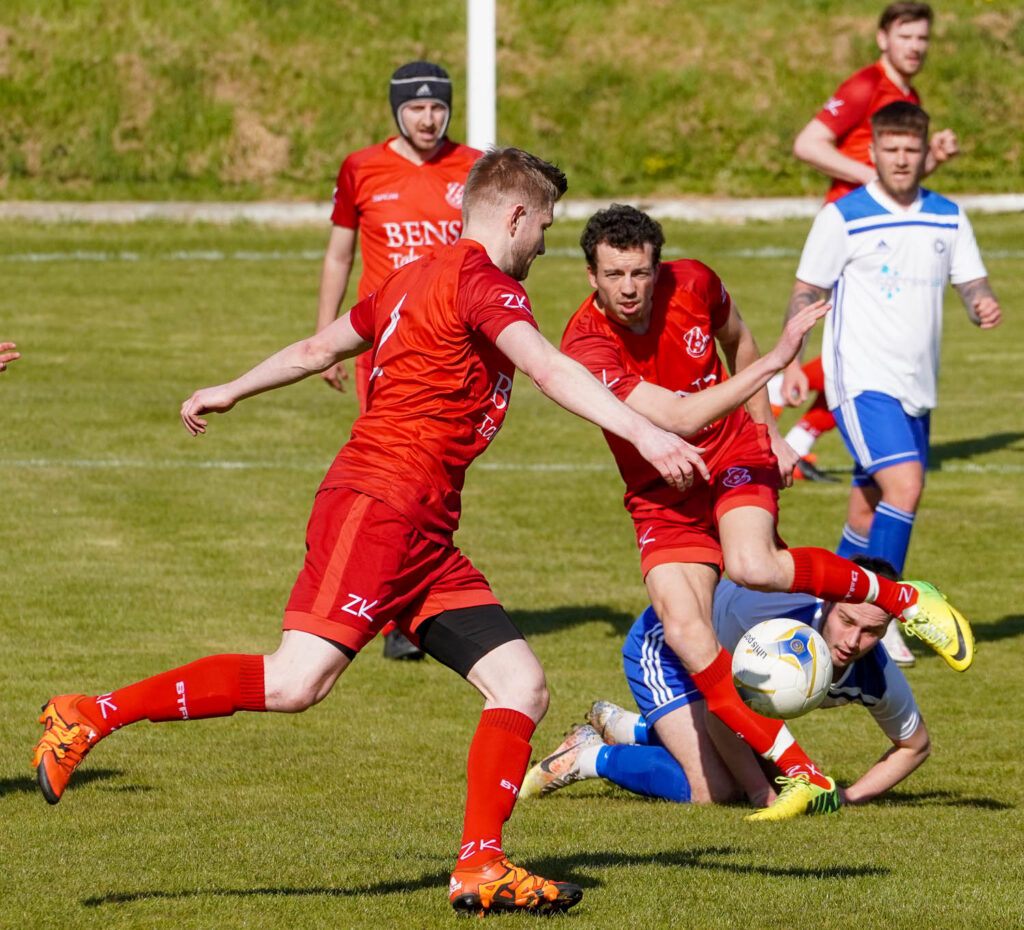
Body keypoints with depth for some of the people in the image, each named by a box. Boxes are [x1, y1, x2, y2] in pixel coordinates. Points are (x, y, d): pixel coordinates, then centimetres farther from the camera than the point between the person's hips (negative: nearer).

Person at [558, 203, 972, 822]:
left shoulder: (693, 284, -12)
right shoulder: (585, 346, -25)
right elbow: (679, 417, -34)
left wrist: (771, 433, 14)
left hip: (734, 454, 0)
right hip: (662, 492, 0)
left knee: (754, 567, -31)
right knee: (685, 632, -18)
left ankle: (901, 597, -7)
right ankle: (804, 777, -12)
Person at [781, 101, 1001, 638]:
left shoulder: (948, 219, 8)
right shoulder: (843, 217, -6)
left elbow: (972, 285, 9)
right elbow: (806, 292, -1)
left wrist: (984, 306, -15)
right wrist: (789, 362, -10)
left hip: (917, 388, 5)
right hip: (862, 383, -5)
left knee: (870, 511, 10)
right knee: (905, 486, -21)